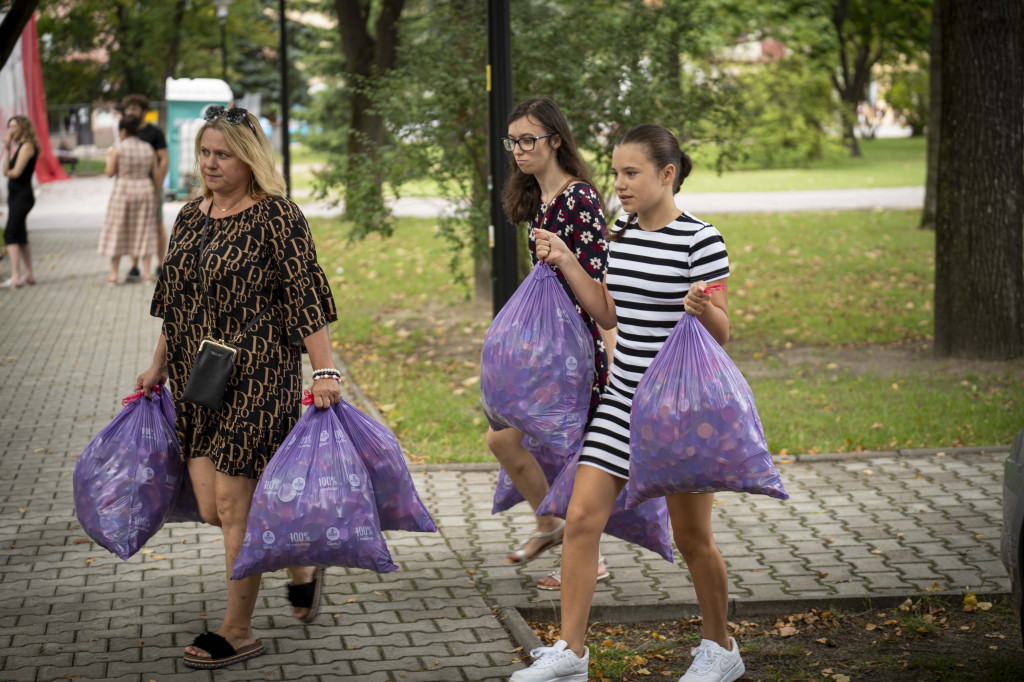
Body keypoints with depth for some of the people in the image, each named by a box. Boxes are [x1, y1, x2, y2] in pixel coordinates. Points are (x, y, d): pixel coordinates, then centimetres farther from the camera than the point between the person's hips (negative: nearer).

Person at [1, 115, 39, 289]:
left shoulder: (27, 146, -12)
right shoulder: (19, 146, 16)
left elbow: (16, 172, -19)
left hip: (22, 196, -10)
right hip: (16, 196, 10)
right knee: (20, 237, 14)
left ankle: (15, 277, -20)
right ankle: (28, 274, 20)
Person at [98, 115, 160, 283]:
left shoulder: (118, 148, -10)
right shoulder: (148, 149, 2)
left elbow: (110, 172, -9)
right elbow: (155, 174, 4)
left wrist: (109, 159, 9)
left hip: (123, 191, -3)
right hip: (145, 191, 3)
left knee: (117, 231, 6)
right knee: (143, 232, 9)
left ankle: (114, 273, 7)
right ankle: (146, 272, 5)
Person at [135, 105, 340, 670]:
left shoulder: (277, 217, -9)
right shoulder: (190, 217, 12)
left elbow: (307, 299, -13)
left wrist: (325, 372, -20)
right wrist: (158, 367, 24)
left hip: (260, 378, -7)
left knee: (233, 502, -4)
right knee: (212, 508, 4)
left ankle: (238, 630, 11)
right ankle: (301, 563, 29)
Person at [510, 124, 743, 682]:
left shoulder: (701, 241, -14)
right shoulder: (620, 237, 6)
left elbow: (722, 333, -11)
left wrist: (703, 309, -32)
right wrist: (565, 262, 9)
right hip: (623, 399, 6)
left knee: (691, 537, 6)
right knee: (580, 519, -2)